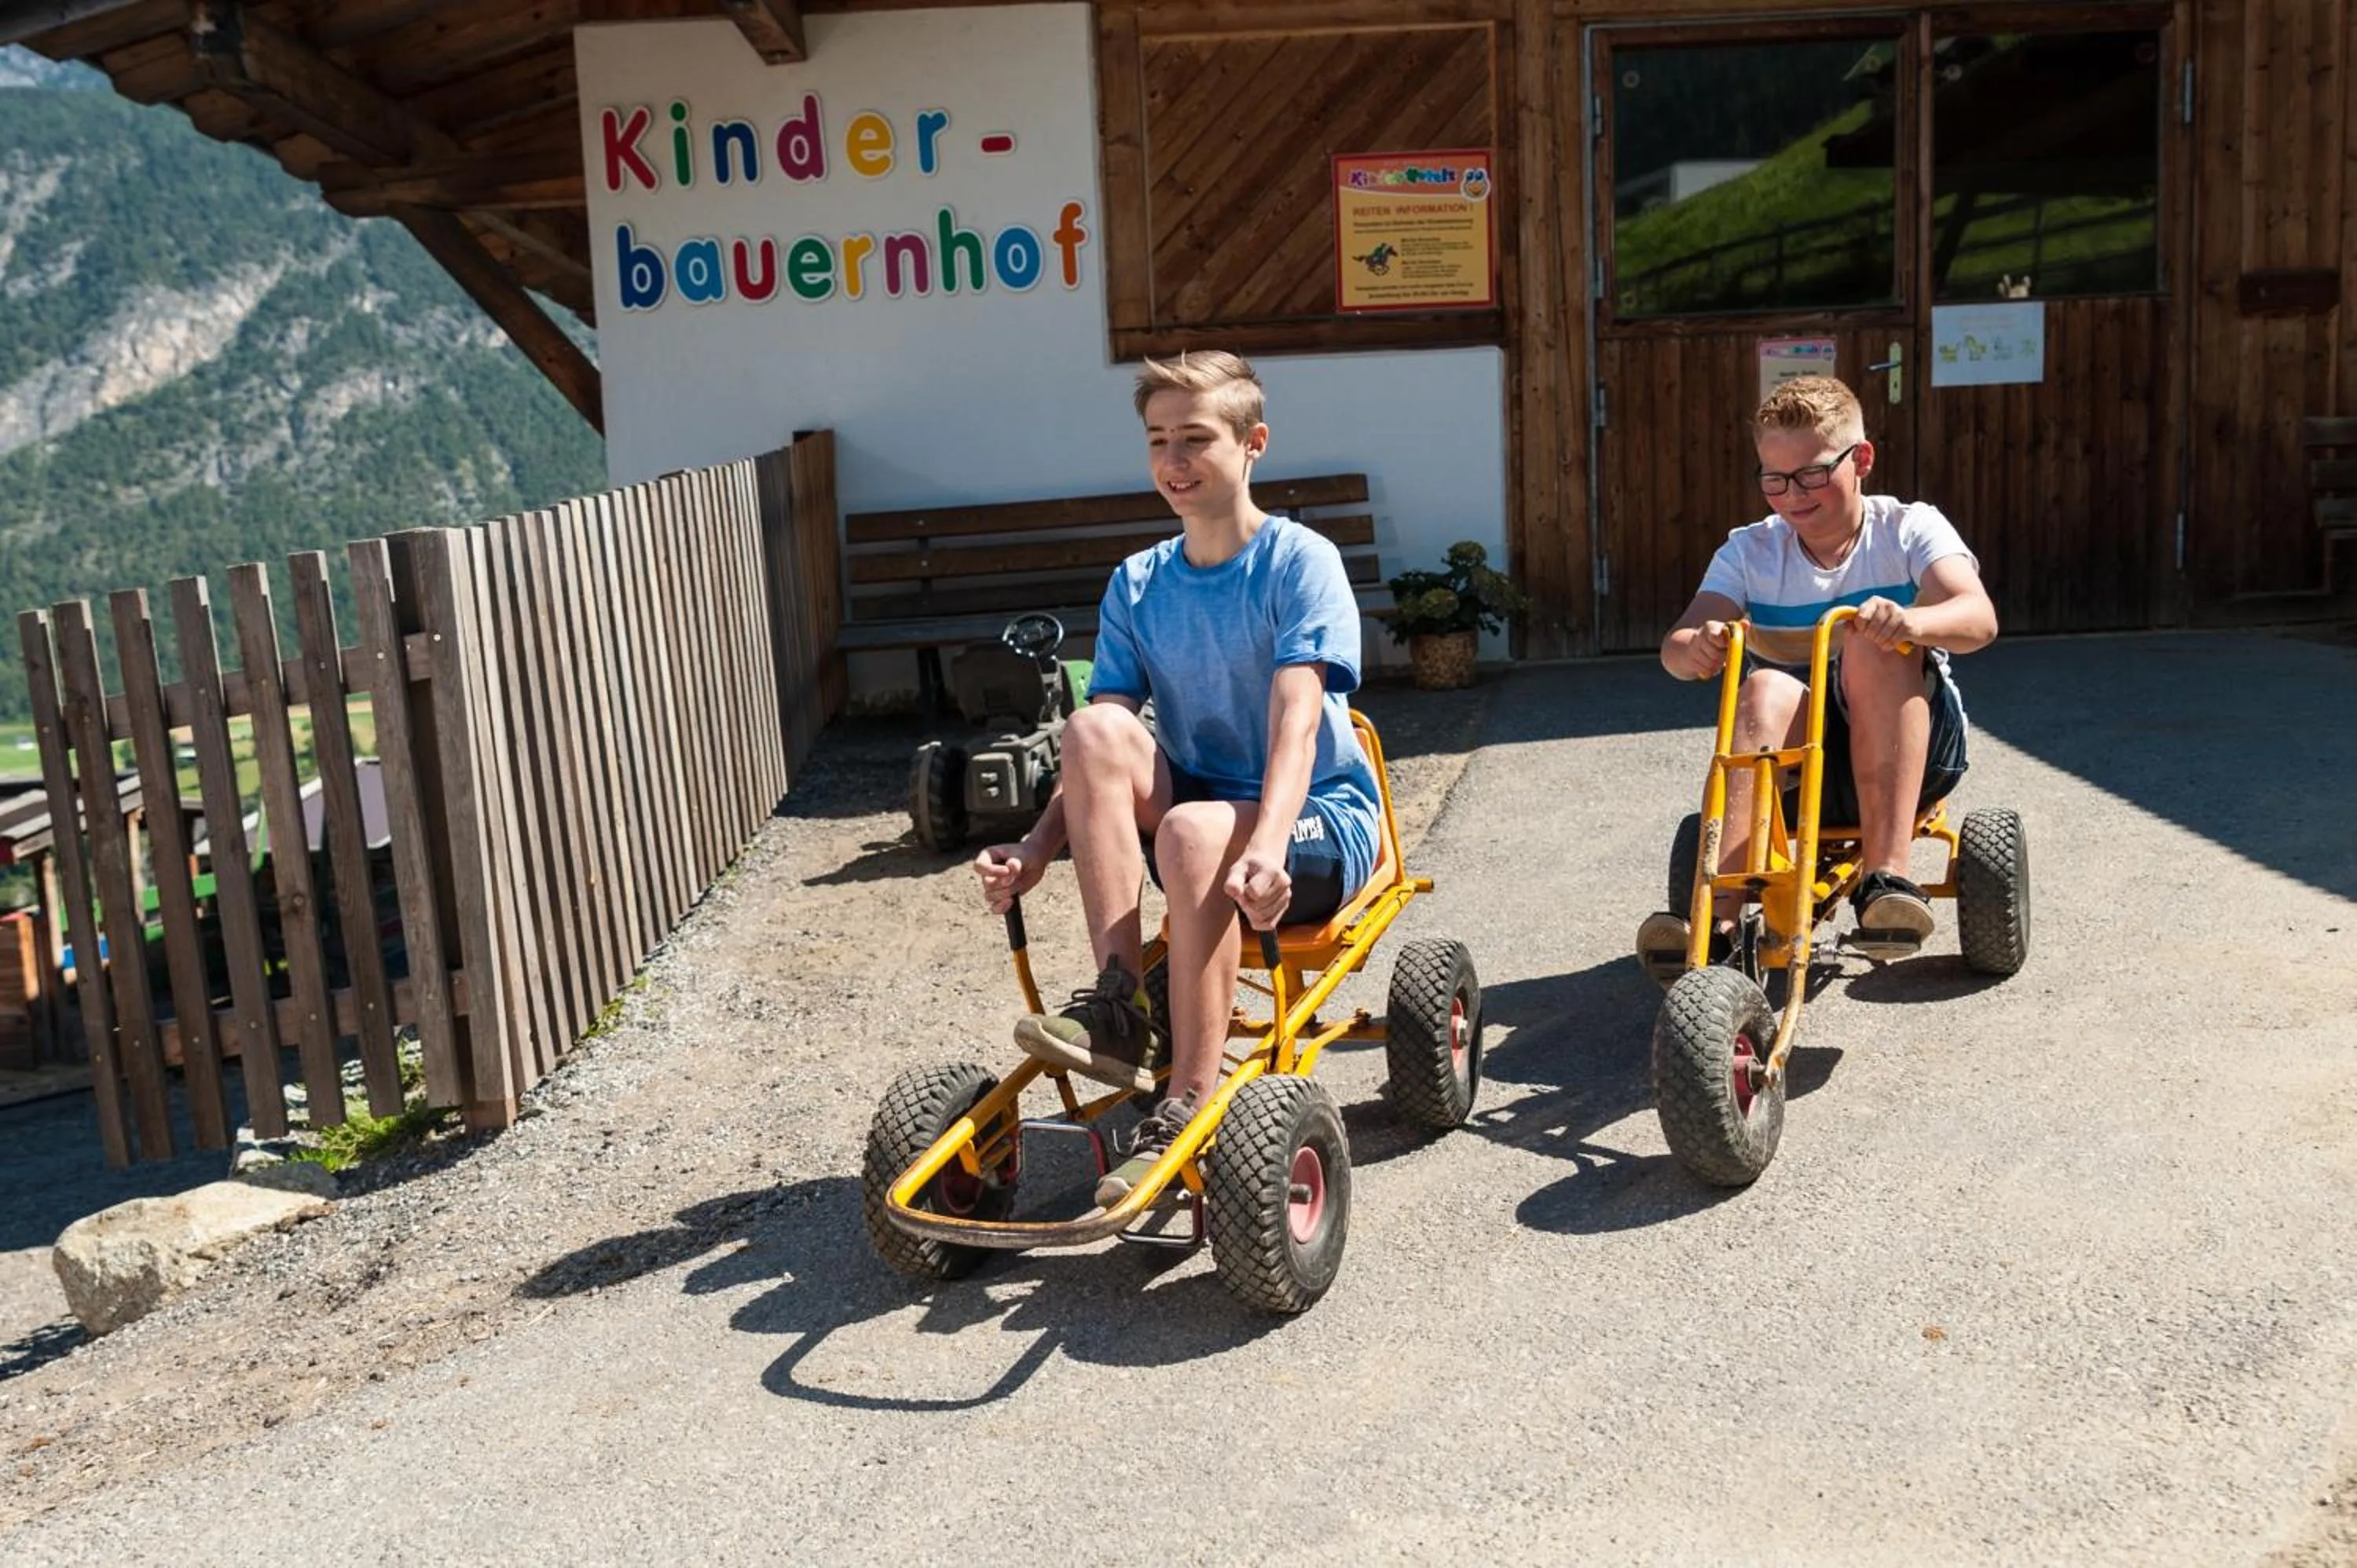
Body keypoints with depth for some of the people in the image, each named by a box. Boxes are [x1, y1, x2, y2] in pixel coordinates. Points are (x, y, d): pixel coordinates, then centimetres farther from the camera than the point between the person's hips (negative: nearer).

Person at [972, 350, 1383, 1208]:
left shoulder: (1300, 560, -9)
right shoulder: (1137, 585, 5)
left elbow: (1296, 718, -24)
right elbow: (1099, 758, -2)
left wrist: (1266, 844, -40)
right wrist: (1035, 850, -19)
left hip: (1322, 821, -4)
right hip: (1199, 799, 5)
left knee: (1195, 830, -37)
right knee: (1096, 729, -23)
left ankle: (1188, 1107, -29)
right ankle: (1119, 1005, -26)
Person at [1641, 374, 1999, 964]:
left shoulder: (1907, 529, -2)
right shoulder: (1750, 551, 4)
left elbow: (1978, 619, -21)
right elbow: (1677, 643, -13)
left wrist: (1910, 622, -44)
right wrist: (1693, 649, -38)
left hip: (1915, 749, -1)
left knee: (1874, 643, -28)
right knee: (1767, 689, -31)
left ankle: (1885, 874, -36)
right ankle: (1716, 917, -44)